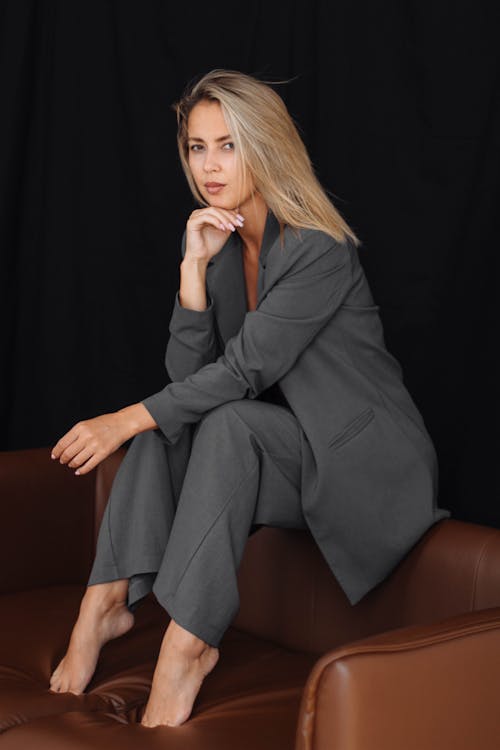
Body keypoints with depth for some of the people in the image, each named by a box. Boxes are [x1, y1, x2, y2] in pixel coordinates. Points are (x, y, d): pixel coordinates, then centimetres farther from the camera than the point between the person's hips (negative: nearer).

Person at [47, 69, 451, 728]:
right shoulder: (214, 240, 3)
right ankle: (109, 600, -20)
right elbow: (188, 370, -4)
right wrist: (194, 267, -16)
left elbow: (244, 370, -23)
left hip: (368, 466, -7)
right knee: (169, 414, -14)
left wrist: (126, 420, -23)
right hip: (286, 452, 7)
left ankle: (188, 641, -31)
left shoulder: (321, 251, -19)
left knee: (228, 419, -30)